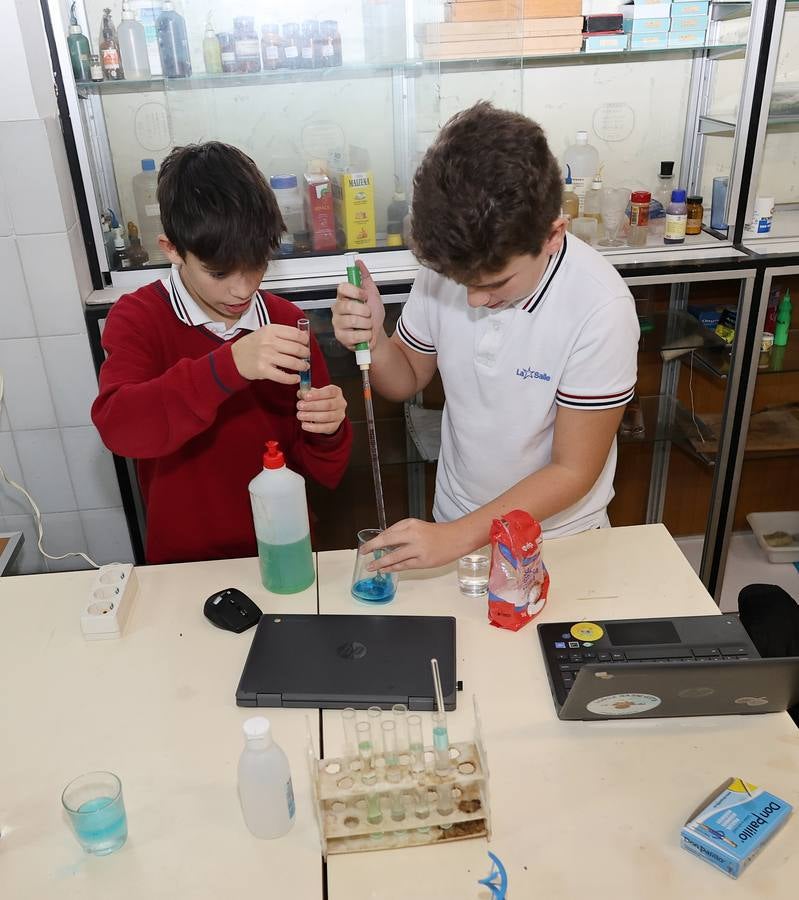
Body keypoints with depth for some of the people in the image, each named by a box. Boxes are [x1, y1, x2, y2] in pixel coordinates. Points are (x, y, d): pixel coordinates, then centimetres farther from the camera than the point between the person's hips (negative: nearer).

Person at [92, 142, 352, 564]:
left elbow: (324, 472, 3)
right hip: (186, 564, -1)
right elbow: (116, 426, -22)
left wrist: (327, 432, -18)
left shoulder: (286, 322, 0)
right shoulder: (137, 318, -3)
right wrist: (226, 368, -32)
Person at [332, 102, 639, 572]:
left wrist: (457, 537, -27)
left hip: (557, 537, -3)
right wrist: (373, 340, -23)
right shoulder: (448, 262, -17)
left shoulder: (599, 308, -29)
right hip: (455, 521, 4)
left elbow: (573, 471, -22)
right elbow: (407, 381, -2)